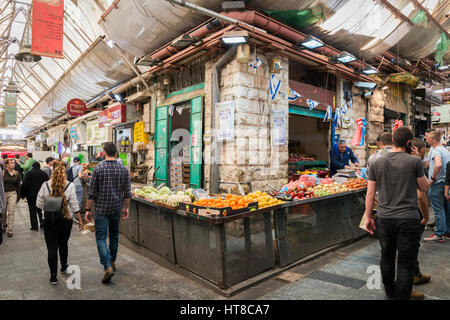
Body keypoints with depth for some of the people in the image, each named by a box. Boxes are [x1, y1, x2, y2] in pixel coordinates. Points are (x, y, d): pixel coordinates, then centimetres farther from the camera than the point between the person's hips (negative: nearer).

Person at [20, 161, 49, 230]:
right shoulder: (44, 174, 2)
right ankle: (42, 224, 6)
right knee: (41, 210, 13)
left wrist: (22, 195, 2)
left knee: (32, 211, 4)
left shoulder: (28, 174, -5)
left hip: (31, 195, -2)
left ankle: (34, 226, 5)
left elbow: (24, 185, -7)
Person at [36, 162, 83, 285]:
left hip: (49, 221, 0)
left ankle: (53, 276, 8)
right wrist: (80, 220, 1)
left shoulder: (45, 185, -4)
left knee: (52, 248, 5)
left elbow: (39, 204, 1)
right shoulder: (70, 186, -7)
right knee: (63, 244, 21)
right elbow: (74, 205, -6)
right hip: (66, 220, 0)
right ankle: (64, 266, 39)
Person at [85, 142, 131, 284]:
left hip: (101, 209, -3)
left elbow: (91, 192, -8)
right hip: (116, 209, 3)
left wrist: (88, 210, 1)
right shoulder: (123, 169, -2)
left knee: (101, 238, 1)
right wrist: (126, 208, 12)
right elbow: (127, 193, 1)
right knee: (114, 236, 20)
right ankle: (112, 261, 34)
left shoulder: (97, 169, -10)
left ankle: (108, 267, -12)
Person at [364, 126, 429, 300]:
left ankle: (390, 291, 41)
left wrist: (368, 217, 10)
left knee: (386, 258, 21)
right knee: (405, 264, 7)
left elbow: (370, 194, 2)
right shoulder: (414, 161, -8)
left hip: (384, 219, 4)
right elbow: (424, 188, 5)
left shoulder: (376, 163, 0)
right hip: (408, 220, -3)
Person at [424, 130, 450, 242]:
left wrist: (433, 178, -22)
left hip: (437, 183, -9)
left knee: (438, 210, -4)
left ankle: (439, 234, 1)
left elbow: (438, 165, -32)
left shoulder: (435, 150, -15)